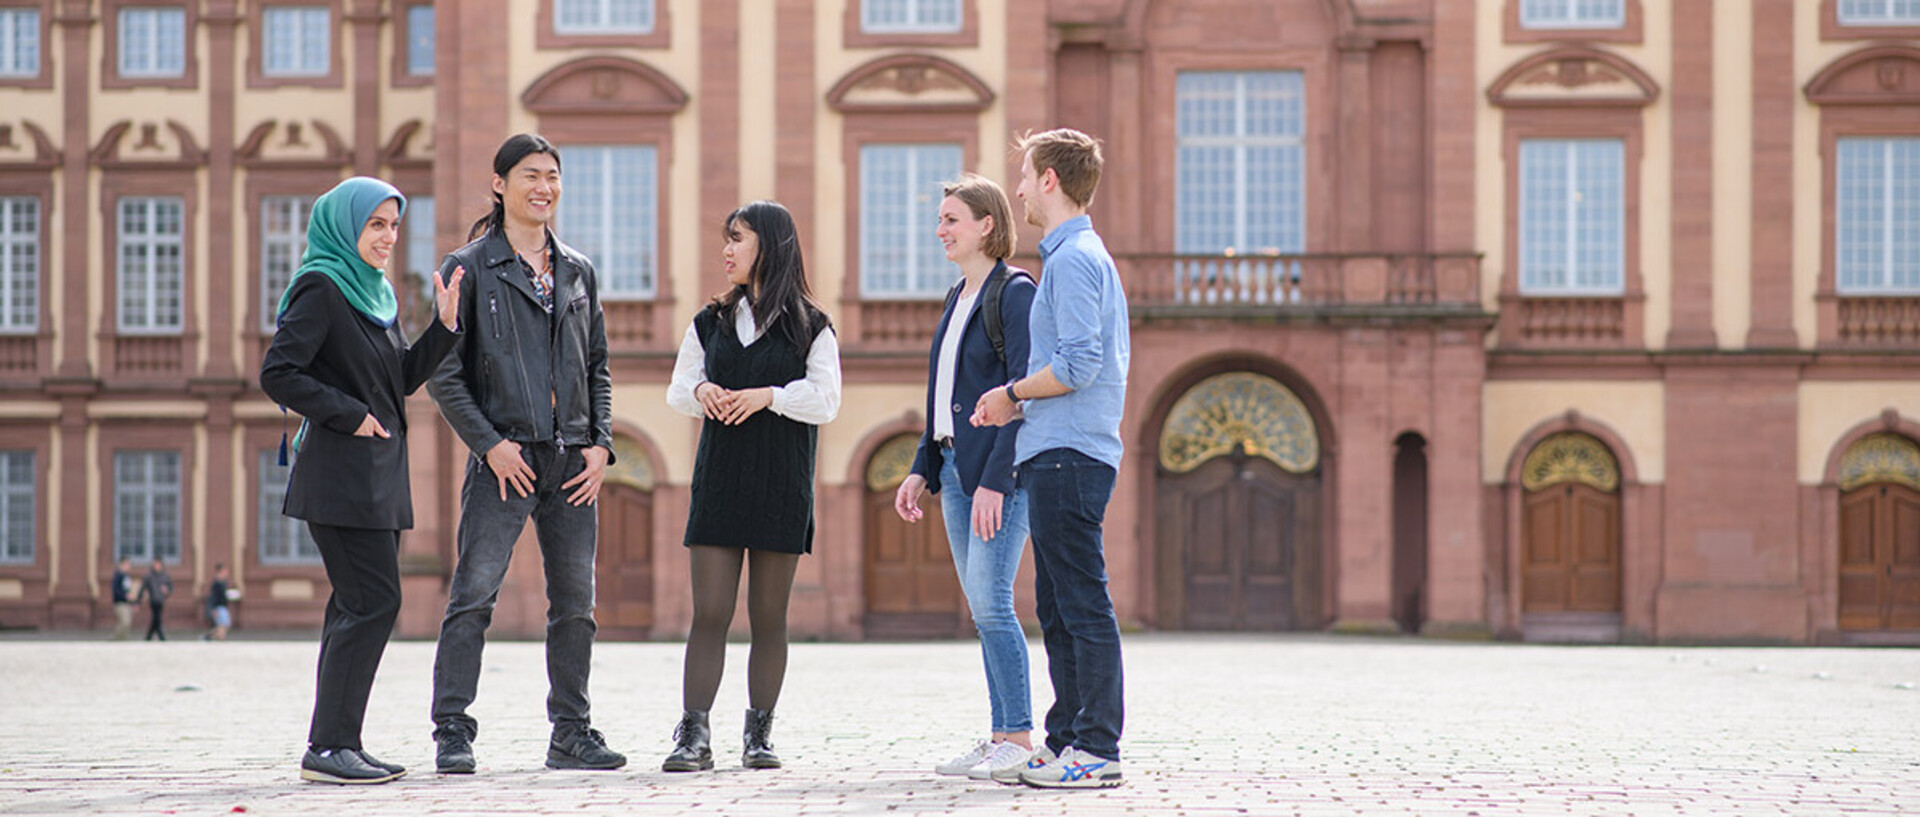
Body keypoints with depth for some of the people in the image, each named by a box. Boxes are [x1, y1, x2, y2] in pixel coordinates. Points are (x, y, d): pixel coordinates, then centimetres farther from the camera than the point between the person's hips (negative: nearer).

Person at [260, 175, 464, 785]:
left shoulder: (376, 293, 17)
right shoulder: (321, 288, -9)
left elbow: (403, 378, 18)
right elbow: (277, 373, -16)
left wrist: (444, 323, 6)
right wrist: (349, 414, -15)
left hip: (378, 473, 9)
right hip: (341, 473, -9)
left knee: (359, 607, 8)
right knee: (372, 602, -12)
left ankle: (334, 743, 12)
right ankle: (329, 746, -10)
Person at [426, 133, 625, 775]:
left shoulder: (578, 272, 15)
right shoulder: (470, 269, 0)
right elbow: (443, 373, -3)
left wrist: (600, 444, 4)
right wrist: (490, 443, -11)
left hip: (573, 458, 5)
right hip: (506, 457, -5)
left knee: (576, 602, 6)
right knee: (474, 594, -10)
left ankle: (571, 733, 14)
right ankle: (452, 733, -5)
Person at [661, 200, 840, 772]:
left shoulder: (811, 328, 4)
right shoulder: (711, 323, 14)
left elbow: (825, 401, -4)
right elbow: (677, 390, 13)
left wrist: (769, 395, -16)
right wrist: (701, 392, -8)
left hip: (782, 485, -2)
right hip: (720, 480, 2)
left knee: (769, 616, 3)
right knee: (709, 612, -5)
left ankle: (759, 734, 11)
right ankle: (693, 735, -7)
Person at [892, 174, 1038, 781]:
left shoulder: (1016, 292, -10)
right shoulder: (959, 297, 18)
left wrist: (995, 480, -20)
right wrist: (922, 469, 15)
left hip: (999, 469, -9)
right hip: (955, 463, 9)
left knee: (990, 602, -12)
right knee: (984, 608, 8)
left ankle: (1020, 741, -7)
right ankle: (1001, 737, 12)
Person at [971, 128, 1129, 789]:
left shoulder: (1073, 259, -12)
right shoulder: (1086, 255, 20)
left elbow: (1078, 364, -20)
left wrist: (1011, 394, -7)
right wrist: (1021, 402, 16)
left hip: (1068, 455, -11)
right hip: (1060, 452, 11)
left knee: (1083, 604, -8)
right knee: (1059, 609, 13)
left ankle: (1097, 749, -7)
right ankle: (1066, 740, 18)